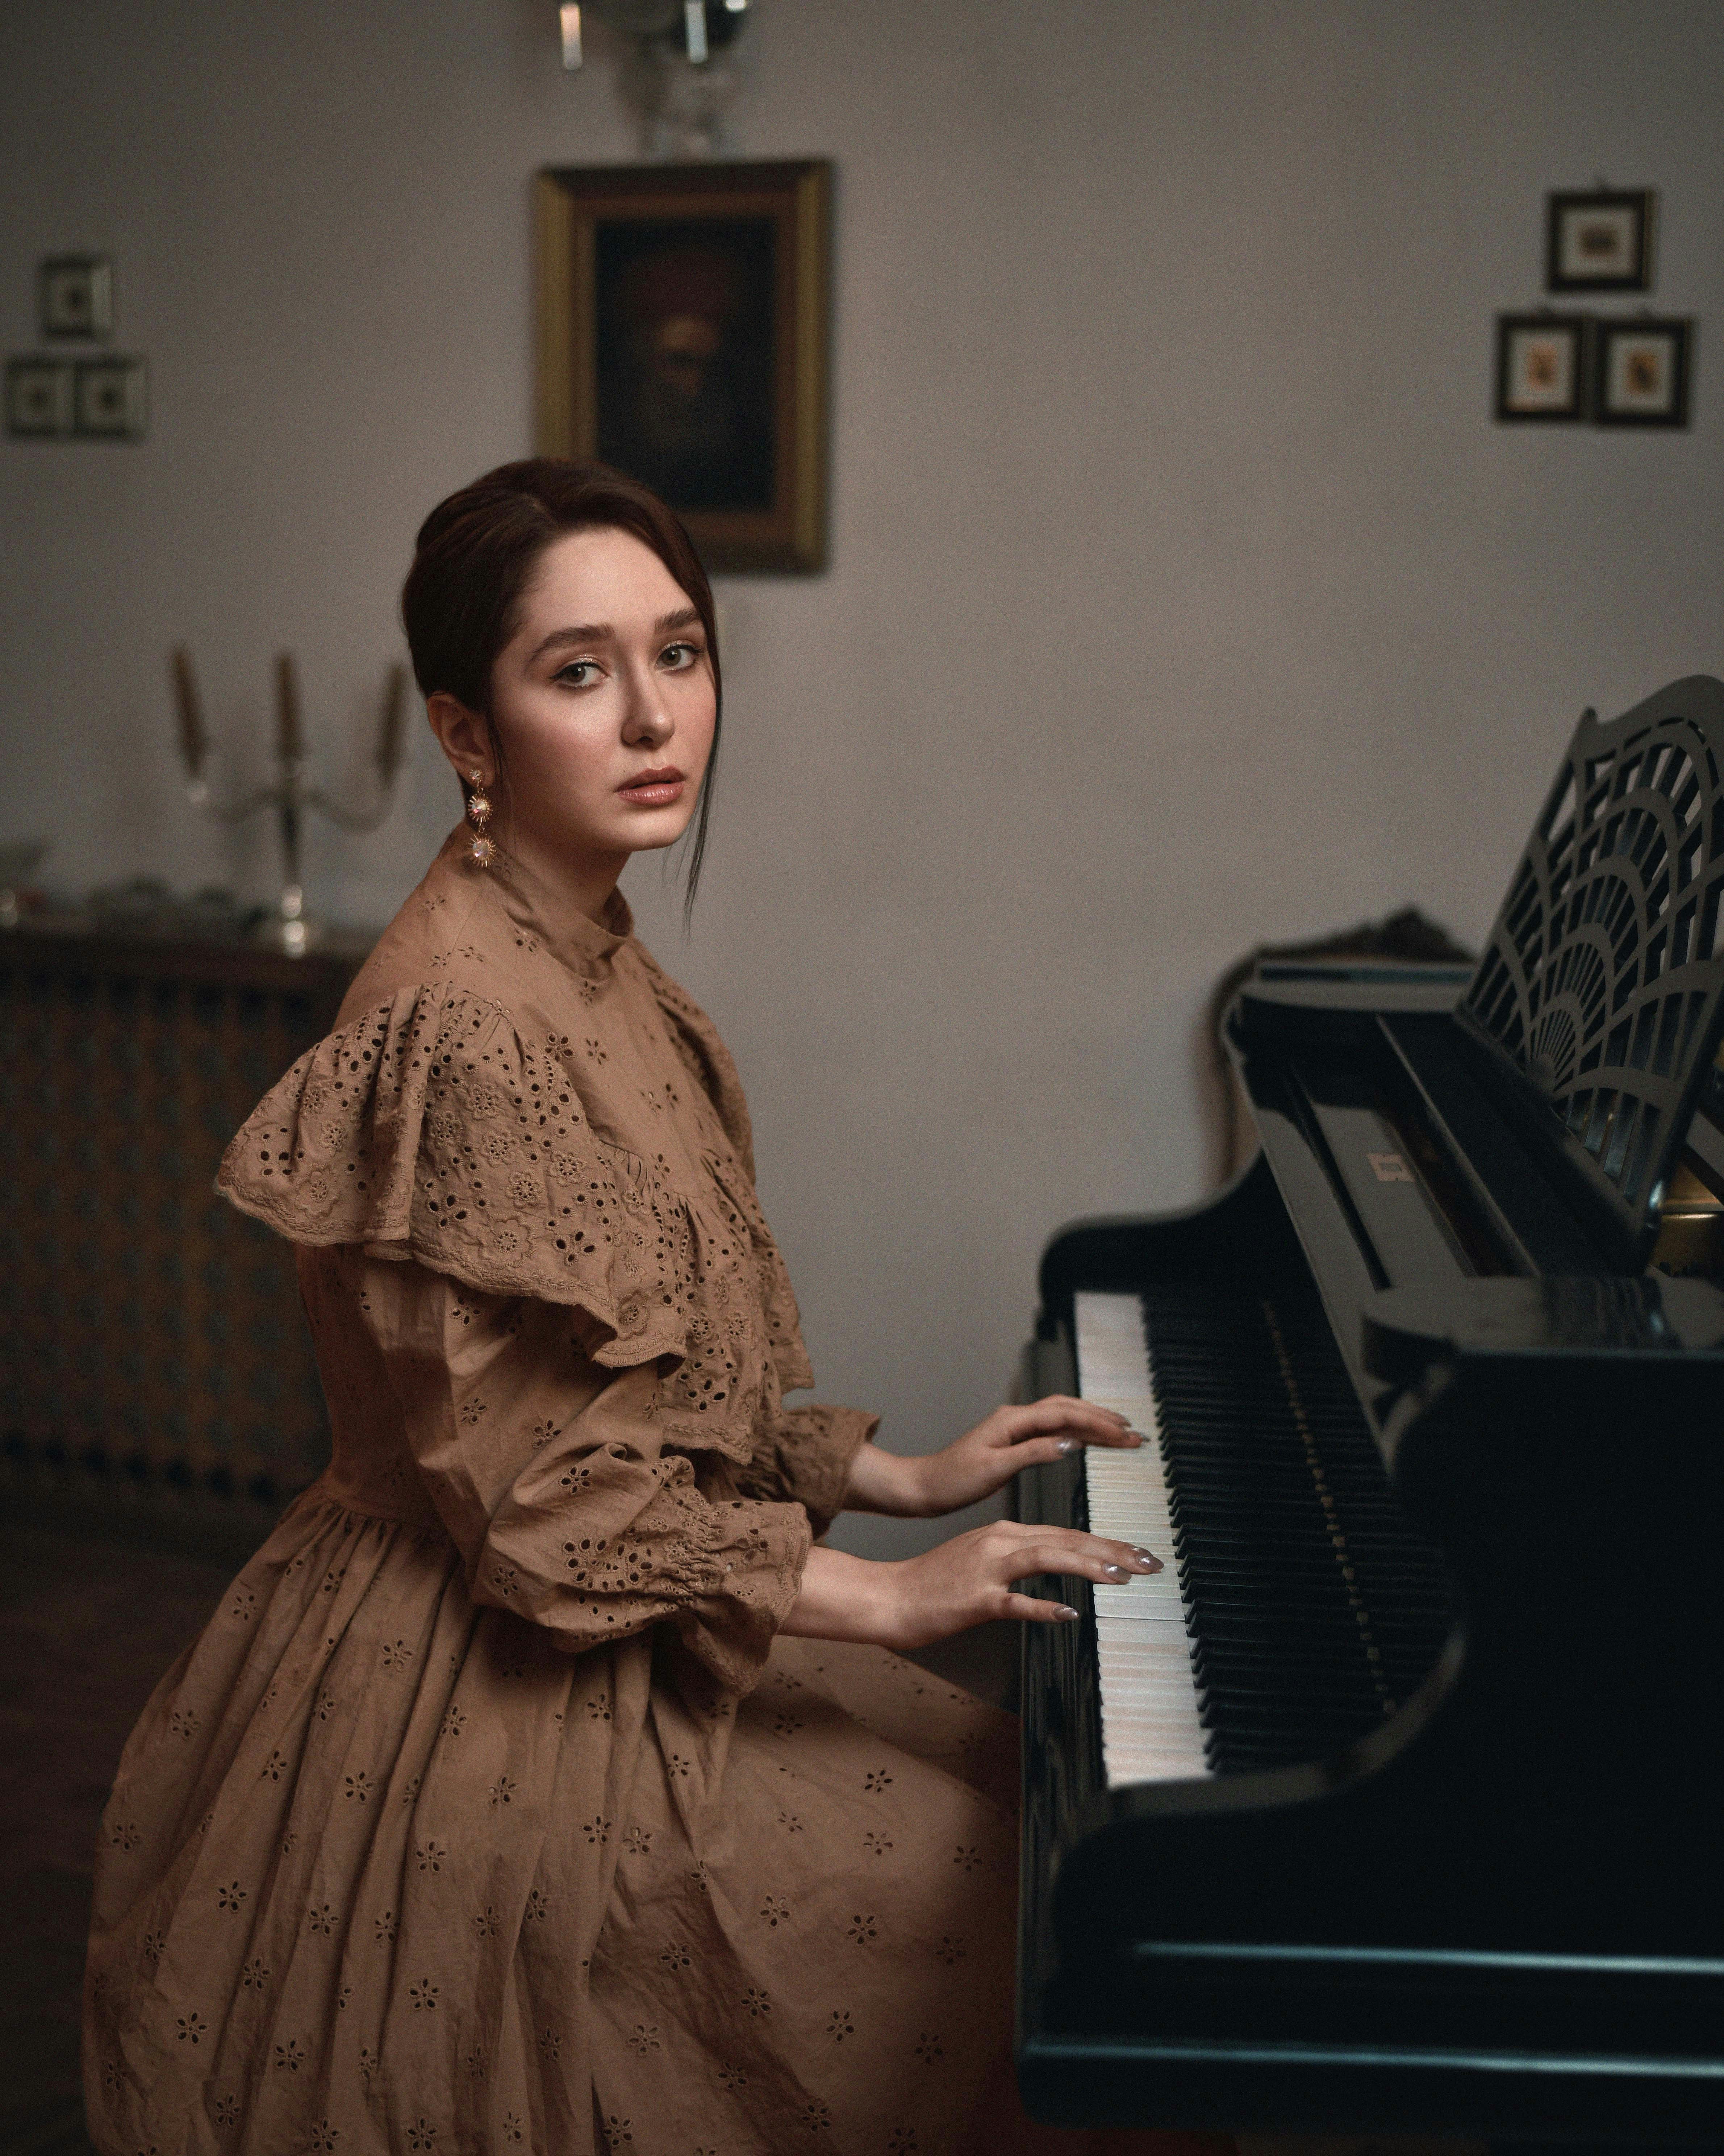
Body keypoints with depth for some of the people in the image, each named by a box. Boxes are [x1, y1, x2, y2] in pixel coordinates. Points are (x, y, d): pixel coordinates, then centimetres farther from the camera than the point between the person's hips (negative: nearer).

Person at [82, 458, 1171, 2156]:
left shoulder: (587, 963, 5)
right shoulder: (467, 1018, -26)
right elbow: (532, 1495, -23)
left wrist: (902, 1479, 7)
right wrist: (876, 1597, -18)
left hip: (605, 1643, 9)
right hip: (493, 1695, -9)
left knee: (999, 1784, 14)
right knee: (992, 1882, -3)